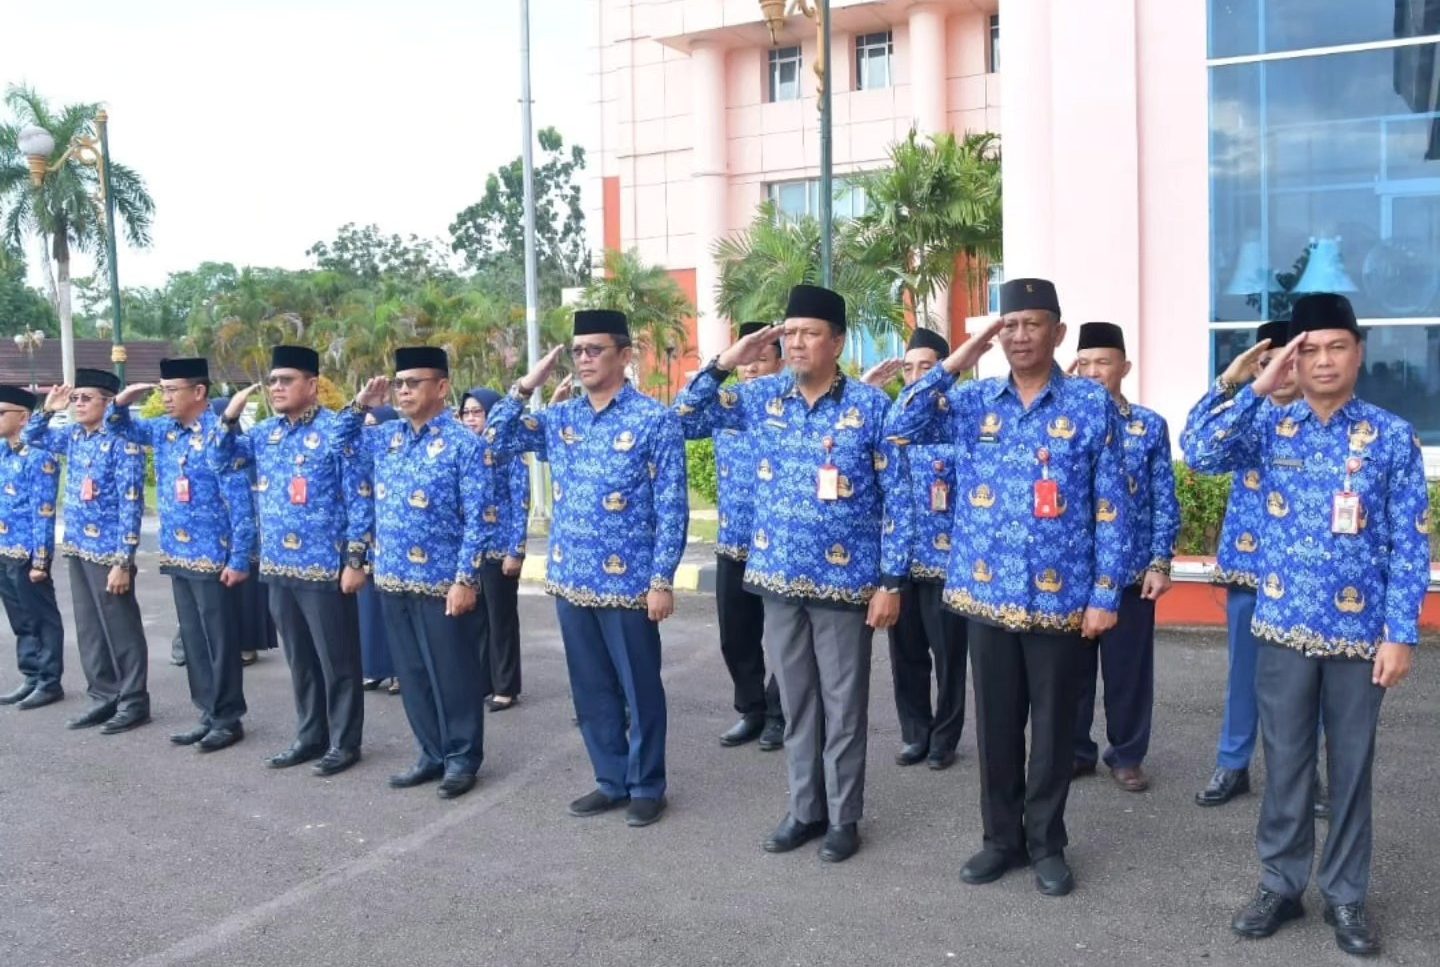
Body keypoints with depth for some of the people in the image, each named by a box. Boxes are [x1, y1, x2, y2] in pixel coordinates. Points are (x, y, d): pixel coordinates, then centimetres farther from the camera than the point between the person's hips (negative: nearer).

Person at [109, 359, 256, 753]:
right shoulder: (164, 430, 8)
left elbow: (241, 501, -18)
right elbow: (119, 428, 23)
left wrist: (239, 559, -19)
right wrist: (122, 400, 0)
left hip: (214, 559, -8)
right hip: (178, 556, 8)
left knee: (220, 641, 2)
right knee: (193, 640, 14)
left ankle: (228, 719, 13)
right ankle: (208, 715, 23)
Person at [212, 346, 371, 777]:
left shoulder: (338, 430, -10)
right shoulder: (265, 432, 9)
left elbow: (359, 498, -11)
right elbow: (220, 460, 16)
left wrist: (355, 559, -14)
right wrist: (230, 417, 0)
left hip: (326, 567, -6)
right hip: (278, 566, 7)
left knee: (337, 659, 4)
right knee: (299, 659, 16)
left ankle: (345, 743, 15)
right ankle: (311, 736, 28)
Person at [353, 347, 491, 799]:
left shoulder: (463, 444, -9)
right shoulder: (382, 437, 9)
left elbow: (476, 519, -12)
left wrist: (465, 579, -17)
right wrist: (360, 405, 9)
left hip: (442, 580, -6)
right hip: (393, 578, 6)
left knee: (452, 674, 4)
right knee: (412, 673, 14)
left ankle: (462, 758, 19)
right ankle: (433, 754, 27)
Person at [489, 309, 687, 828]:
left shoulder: (655, 420, -8)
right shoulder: (559, 418, 8)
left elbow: (672, 506, -10)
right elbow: (497, 442, 12)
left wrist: (662, 579, -14)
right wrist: (526, 385, 2)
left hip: (629, 581, -5)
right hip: (571, 578, 6)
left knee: (639, 688, 7)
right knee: (591, 689, 15)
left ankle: (647, 786, 22)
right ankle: (611, 780, 29)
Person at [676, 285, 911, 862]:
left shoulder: (871, 405, -7)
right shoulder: (762, 397, 5)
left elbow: (897, 497, -7)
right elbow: (689, 412, 8)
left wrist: (891, 581, -11)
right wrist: (726, 362, -6)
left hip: (845, 582, -4)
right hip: (779, 579, 4)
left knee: (843, 706, 7)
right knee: (796, 704, 14)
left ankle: (843, 817, 21)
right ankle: (806, 808, 28)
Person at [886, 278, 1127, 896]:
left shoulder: (1092, 404, -3)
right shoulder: (973, 400, 5)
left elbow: (1111, 507, -3)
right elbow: (902, 430, -6)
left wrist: (1105, 594, -7)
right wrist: (953, 364, -11)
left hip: (1060, 596, -2)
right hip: (986, 592, 2)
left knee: (1053, 723, 10)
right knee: (995, 722, 12)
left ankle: (1046, 843, 26)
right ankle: (1002, 836, 29)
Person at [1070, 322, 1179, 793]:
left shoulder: (1150, 426, 2)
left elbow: (1165, 500, 1)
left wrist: (1160, 562, -5)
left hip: (1131, 567, -1)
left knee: (1128, 667, 7)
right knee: (1073, 664, 10)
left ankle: (1127, 755, 22)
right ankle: (1075, 750, 24)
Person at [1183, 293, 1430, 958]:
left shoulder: (1392, 436, -3)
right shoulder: (1270, 425, 1)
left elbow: (1411, 544, -4)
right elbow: (1199, 454, -16)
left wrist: (1401, 634, -9)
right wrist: (1256, 387, -19)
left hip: (1360, 631, -1)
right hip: (1285, 627, 1)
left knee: (1351, 766, 11)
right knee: (1284, 762, 11)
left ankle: (1345, 895, 26)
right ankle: (1280, 884, 26)